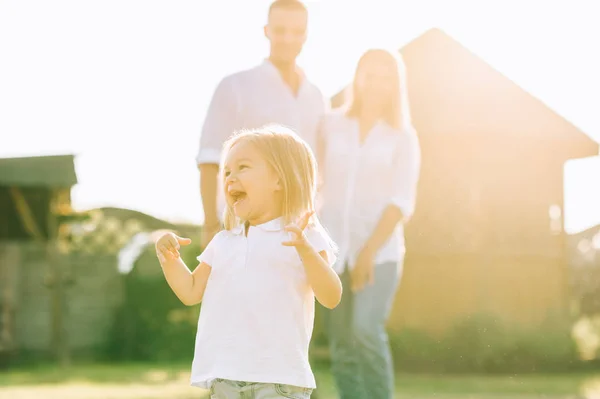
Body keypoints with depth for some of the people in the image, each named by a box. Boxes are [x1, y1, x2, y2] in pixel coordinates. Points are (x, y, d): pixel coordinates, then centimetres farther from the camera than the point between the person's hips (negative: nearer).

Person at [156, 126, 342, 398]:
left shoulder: (305, 235, -3)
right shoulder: (223, 242, 15)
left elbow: (331, 298, -12)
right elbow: (191, 292, 19)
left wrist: (305, 249, -27)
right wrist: (169, 258, 2)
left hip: (278, 374, -6)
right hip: (225, 373, 6)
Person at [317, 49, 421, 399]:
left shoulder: (404, 139, 1)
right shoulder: (332, 125, 8)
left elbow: (402, 203, -9)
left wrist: (369, 251, -21)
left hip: (380, 253, -3)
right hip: (333, 251, 3)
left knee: (365, 333, -22)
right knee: (343, 349, 0)